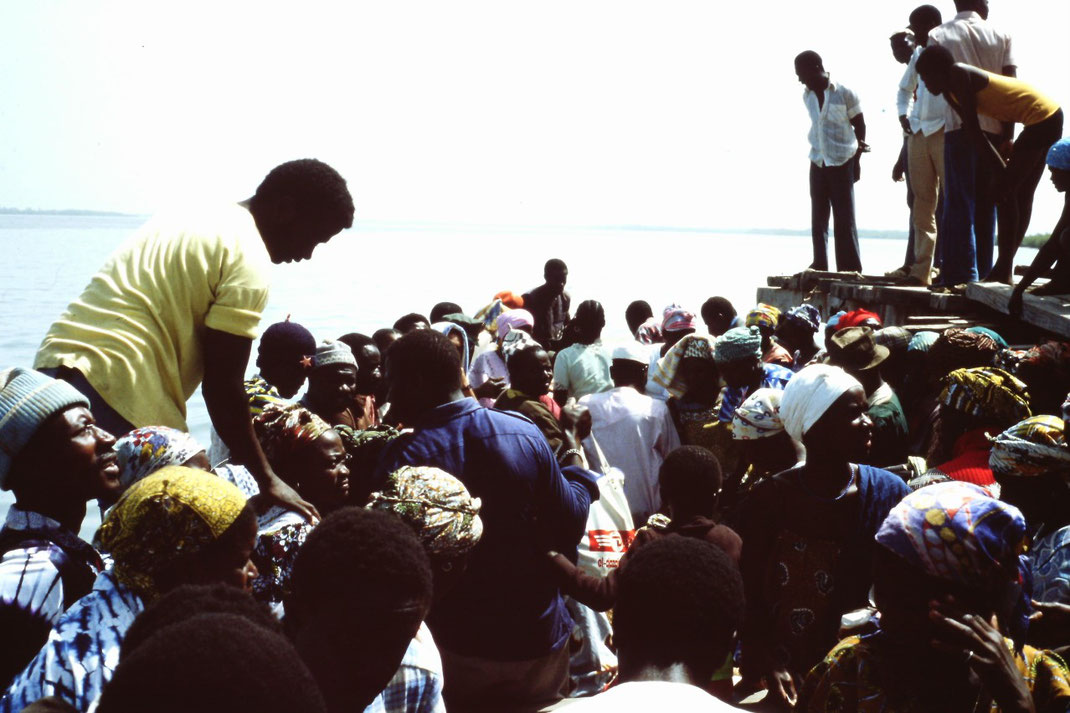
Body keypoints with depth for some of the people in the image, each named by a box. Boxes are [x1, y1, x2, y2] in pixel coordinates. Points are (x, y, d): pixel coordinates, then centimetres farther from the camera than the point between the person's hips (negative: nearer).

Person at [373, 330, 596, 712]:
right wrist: (576, 470, 12)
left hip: (456, 652, -2)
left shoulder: (401, 459, -18)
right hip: (538, 639, 2)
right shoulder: (524, 433, -11)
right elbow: (568, 531, -5)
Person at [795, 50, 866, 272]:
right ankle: (819, 264, 13)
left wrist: (857, 160, -2)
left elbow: (860, 125, -1)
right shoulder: (807, 96, 5)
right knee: (818, 217, 6)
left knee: (845, 218, -3)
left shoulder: (845, 94, -10)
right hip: (818, 162, 5)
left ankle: (851, 269, 0)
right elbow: (820, 124, 8)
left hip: (842, 163, -5)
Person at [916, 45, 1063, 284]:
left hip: (1040, 118, -10)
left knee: (1006, 190, -8)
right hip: (1049, 119, 10)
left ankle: (1003, 269, -7)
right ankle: (1004, 268, 16)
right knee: (1022, 195, 11)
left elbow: (973, 128, -16)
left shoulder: (959, 74, -13)